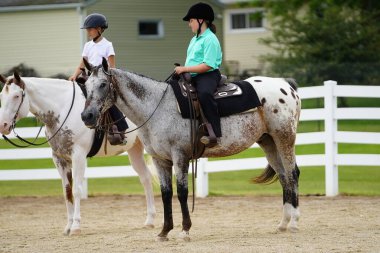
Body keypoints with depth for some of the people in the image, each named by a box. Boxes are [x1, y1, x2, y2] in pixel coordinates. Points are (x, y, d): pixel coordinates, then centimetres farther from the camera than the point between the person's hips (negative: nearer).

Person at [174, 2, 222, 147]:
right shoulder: (194, 39, 21)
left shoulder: (210, 39, -8)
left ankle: (214, 133, -41)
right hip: (192, 76, 10)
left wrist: (185, 69, -19)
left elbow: (207, 65, -18)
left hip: (208, 75, -10)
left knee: (204, 93, -39)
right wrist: (182, 70, 8)